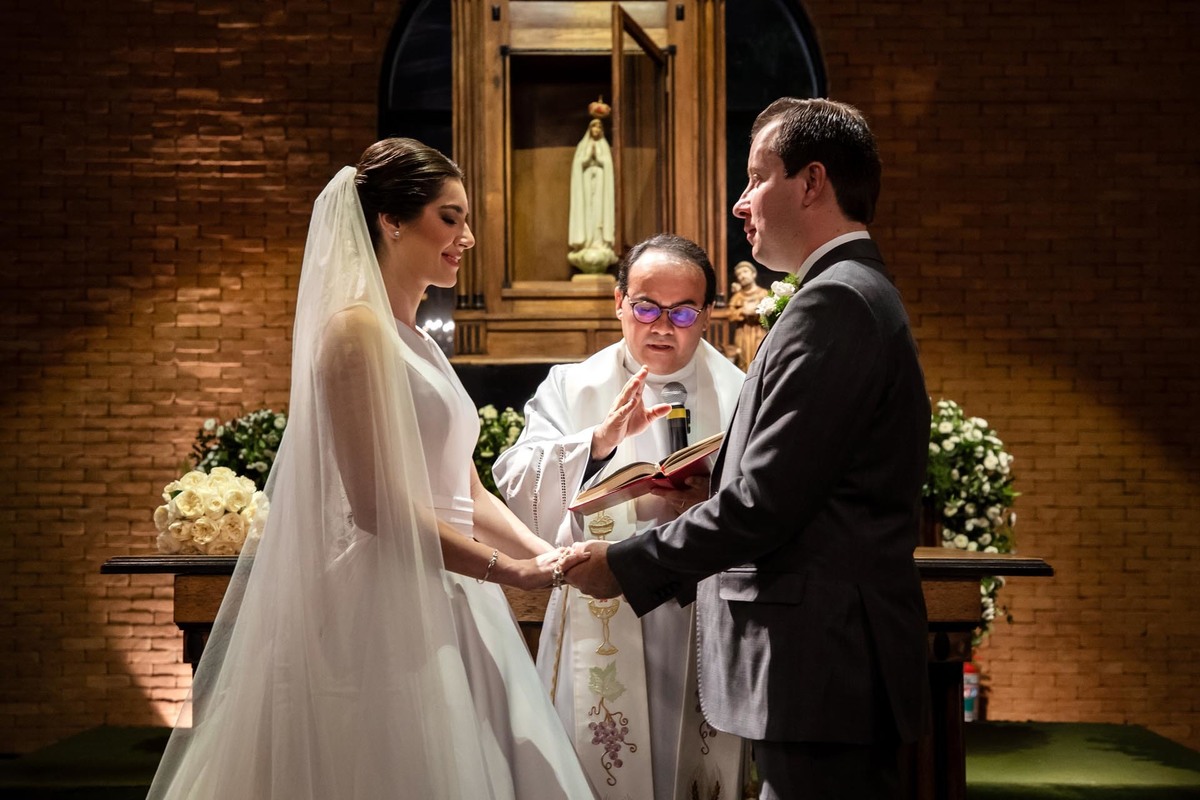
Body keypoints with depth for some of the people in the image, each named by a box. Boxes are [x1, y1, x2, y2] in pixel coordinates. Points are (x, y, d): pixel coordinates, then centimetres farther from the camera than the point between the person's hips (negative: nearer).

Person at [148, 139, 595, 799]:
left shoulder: (417, 342, 17)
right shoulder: (358, 328, -12)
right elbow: (376, 504, -18)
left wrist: (543, 553, 0)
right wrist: (507, 570, -14)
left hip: (446, 611, 9)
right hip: (388, 613, -9)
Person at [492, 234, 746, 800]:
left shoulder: (740, 396, 8)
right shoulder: (570, 388, 7)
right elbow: (520, 493, -7)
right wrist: (599, 440, -20)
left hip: (704, 637, 1)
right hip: (601, 635, 0)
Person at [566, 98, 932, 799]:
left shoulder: (834, 302, -14)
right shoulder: (862, 293, 18)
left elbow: (765, 503, -19)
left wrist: (627, 565, -10)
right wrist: (711, 484, 9)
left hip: (822, 665, -10)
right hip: (843, 661, 10)